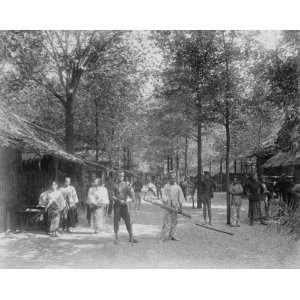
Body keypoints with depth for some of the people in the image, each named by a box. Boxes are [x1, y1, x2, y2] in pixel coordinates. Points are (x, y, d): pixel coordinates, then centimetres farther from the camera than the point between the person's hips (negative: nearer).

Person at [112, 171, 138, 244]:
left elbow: (131, 195, 3)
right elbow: (113, 196, -3)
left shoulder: (126, 184, 6)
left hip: (124, 205, 1)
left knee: (128, 221, -2)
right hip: (117, 205, -1)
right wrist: (119, 200, -16)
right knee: (116, 221, 0)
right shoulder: (115, 185, 2)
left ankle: (131, 237, 5)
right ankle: (116, 238, 11)